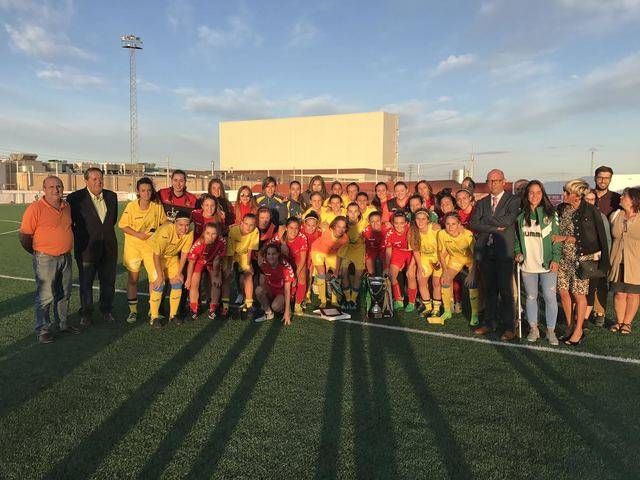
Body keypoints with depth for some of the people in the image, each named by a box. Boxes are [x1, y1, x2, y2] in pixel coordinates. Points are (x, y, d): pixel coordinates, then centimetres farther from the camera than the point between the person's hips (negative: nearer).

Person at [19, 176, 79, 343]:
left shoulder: (66, 206, 6)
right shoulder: (35, 208, -14)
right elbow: (24, 236, -12)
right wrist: (37, 253, 0)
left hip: (65, 258, 6)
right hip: (46, 259, -6)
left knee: (64, 294, 16)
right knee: (45, 296, 0)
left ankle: (63, 324, 31)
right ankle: (43, 330, 13)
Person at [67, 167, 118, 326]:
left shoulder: (112, 196, 3)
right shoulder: (75, 198, -10)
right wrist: (79, 238, 0)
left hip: (109, 248, 4)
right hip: (86, 248, -3)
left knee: (108, 282, 13)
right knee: (86, 283, 10)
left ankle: (106, 310, 30)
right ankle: (86, 313, 25)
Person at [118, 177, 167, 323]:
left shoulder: (157, 206, -5)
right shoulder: (131, 206, -10)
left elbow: (164, 222, 8)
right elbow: (123, 225, -6)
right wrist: (138, 234, -17)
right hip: (133, 246, -1)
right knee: (133, 278, 5)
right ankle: (133, 310, 18)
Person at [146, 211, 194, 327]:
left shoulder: (189, 233, -21)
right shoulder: (166, 231, -35)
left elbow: (184, 254, -10)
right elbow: (156, 255, -29)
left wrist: (179, 273, -8)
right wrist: (160, 275, -24)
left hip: (171, 256, 5)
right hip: (152, 253, -5)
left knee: (178, 282, -3)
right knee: (158, 284, -15)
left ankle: (173, 315, 12)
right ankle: (154, 317, 0)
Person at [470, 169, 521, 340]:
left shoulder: (513, 200, 1)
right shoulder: (482, 203, 15)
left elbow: (508, 220, -16)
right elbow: (473, 224, 1)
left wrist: (486, 219, -4)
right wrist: (494, 228, -10)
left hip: (504, 250, -4)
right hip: (485, 251, 4)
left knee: (506, 290, -2)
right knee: (488, 289, 10)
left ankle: (508, 326, 7)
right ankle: (489, 322, 20)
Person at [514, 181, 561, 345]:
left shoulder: (550, 214, 0)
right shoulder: (521, 215, 6)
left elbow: (556, 237, -1)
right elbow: (517, 237, 15)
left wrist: (556, 259, -9)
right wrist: (518, 252, 0)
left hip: (547, 264, -2)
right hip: (528, 264, 2)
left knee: (550, 297, -2)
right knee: (531, 297, 9)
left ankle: (551, 330, 11)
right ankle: (533, 328, 22)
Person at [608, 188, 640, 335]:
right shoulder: (616, 216, 2)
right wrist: (610, 260, 9)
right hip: (618, 263, 3)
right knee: (619, 294, 6)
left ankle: (627, 323, 20)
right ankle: (619, 321, 20)